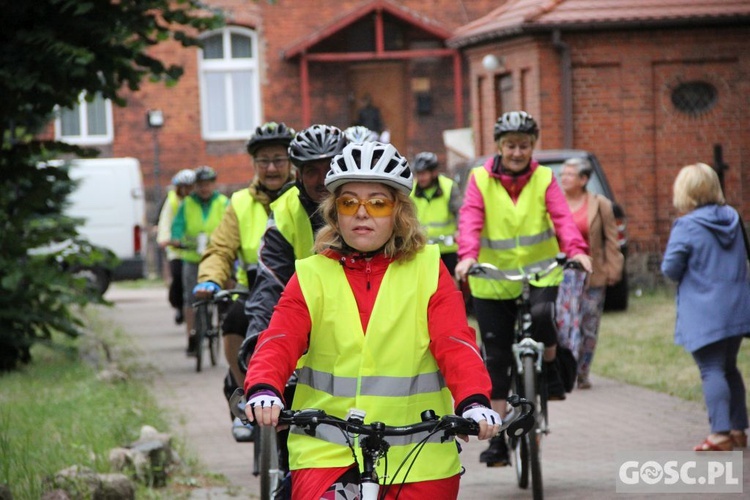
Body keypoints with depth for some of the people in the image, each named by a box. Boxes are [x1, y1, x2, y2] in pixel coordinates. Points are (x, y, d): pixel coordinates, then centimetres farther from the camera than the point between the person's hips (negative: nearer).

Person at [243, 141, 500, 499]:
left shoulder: (427, 271, 3)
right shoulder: (312, 276, 4)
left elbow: (455, 343, -8)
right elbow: (279, 342, -7)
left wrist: (474, 402, -26)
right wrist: (263, 390, -29)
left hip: (417, 453, 1)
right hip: (326, 450, 0)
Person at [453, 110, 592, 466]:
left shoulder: (544, 179, 1)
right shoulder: (481, 179, -1)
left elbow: (562, 217, -13)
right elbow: (470, 219, -15)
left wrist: (576, 249, -32)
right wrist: (468, 254, -34)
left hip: (539, 270, 0)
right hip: (493, 277, 1)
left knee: (542, 314, -33)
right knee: (496, 359, 2)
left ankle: (550, 369, -1)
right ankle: (498, 438, 10)